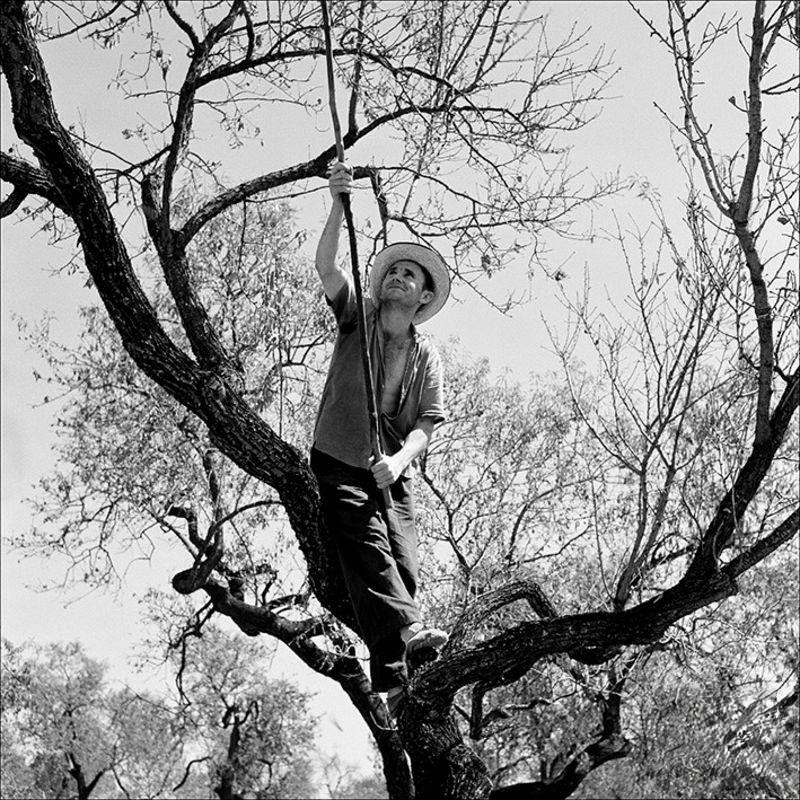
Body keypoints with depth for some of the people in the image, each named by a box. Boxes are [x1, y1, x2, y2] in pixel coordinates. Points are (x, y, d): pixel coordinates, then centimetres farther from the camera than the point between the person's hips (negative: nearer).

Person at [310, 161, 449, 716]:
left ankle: (392, 684, -14)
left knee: (403, 564, -11)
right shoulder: (357, 319, 10)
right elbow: (326, 266, -6)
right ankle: (408, 629, -44)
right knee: (368, 546, -24)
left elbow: (427, 424, 3)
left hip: (393, 473, 2)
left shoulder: (426, 357, 13)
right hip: (339, 462, -2)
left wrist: (399, 459, -17)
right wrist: (340, 206, -20)